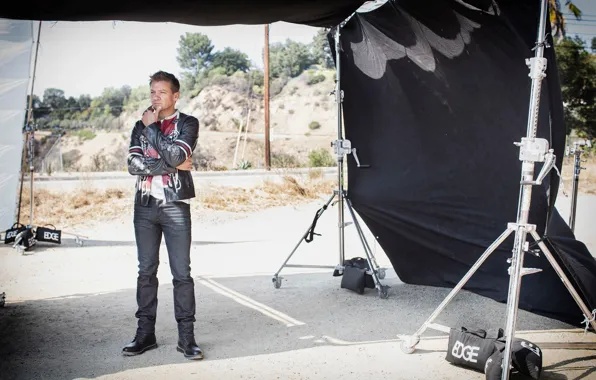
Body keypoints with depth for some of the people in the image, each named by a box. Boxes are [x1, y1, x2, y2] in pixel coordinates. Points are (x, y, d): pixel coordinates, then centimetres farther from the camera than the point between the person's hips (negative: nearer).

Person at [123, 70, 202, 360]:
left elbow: (175, 154, -16)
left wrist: (152, 127, -5)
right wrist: (172, 165, -11)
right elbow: (133, 164, -3)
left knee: (182, 273, -4)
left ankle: (186, 337, 2)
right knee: (146, 271, 7)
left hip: (175, 206, -3)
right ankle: (145, 333, 15)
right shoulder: (141, 125, 12)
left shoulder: (187, 124, 3)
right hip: (144, 206, 3)